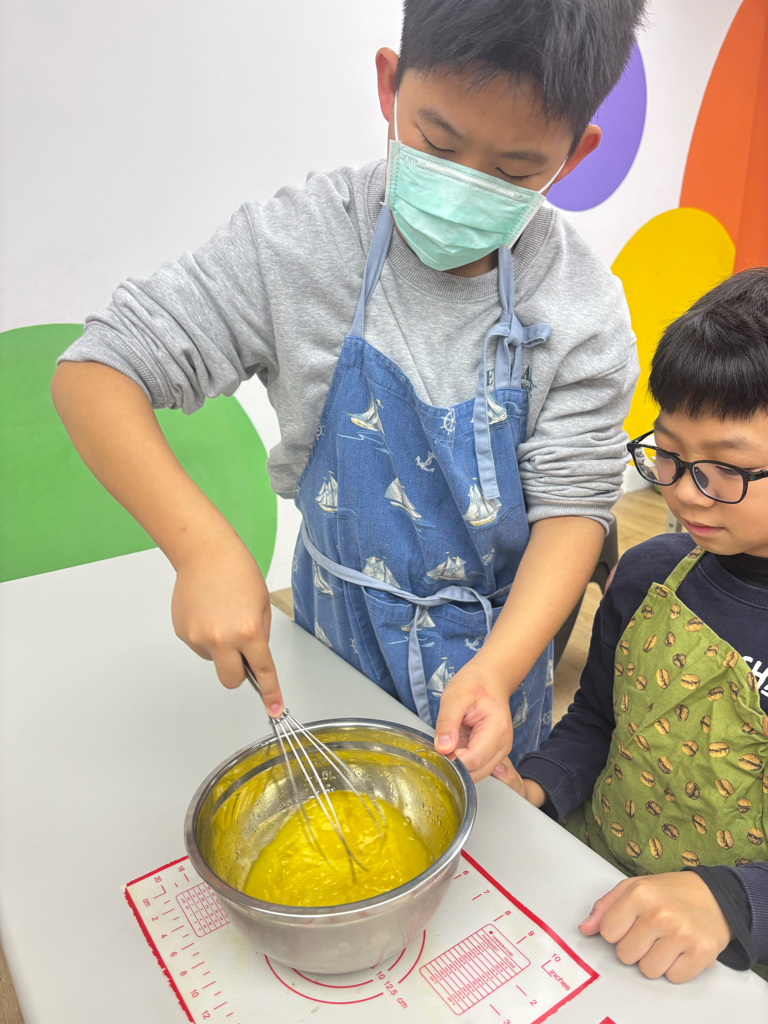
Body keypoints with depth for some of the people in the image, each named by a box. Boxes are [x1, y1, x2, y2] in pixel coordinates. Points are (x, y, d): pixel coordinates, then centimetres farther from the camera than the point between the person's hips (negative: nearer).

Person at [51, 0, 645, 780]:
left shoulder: (582, 308, -19)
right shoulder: (301, 243, -22)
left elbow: (573, 505, -16)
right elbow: (94, 373, -21)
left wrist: (496, 668, -33)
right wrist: (205, 549, -35)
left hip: (496, 642, 0)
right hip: (338, 627, 1)